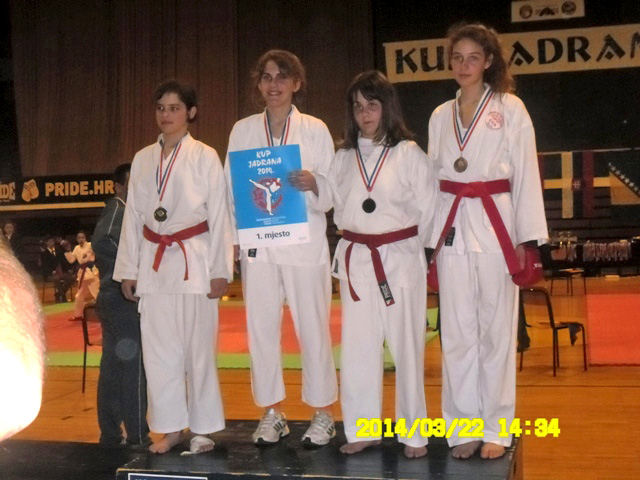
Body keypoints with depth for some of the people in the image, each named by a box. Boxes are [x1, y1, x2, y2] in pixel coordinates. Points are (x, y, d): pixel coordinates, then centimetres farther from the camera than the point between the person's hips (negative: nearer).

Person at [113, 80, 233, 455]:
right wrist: (128, 269, 10)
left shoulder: (205, 157, -1)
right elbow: (133, 216, 13)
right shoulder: (143, 159, 12)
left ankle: (203, 428, 14)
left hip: (194, 260, -4)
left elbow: (219, 215, -4)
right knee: (159, 349, 7)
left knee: (198, 347, 0)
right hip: (154, 262, 4)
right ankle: (171, 427, 20)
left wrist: (220, 270, -8)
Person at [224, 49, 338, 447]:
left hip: (304, 239, -2)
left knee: (313, 326, 0)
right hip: (257, 241, 3)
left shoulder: (315, 130, 3)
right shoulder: (243, 131, 10)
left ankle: (323, 413, 14)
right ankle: (272, 412, 21)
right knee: (261, 327, 6)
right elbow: (230, 187, 9)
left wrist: (313, 184, -19)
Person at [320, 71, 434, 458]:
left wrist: (404, 246, -3)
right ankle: (363, 429, 21)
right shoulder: (344, 157, 9)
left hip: (401, 258, -4)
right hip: (356, 260, 4)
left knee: (406, 346, 0)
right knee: (358, 348, 8)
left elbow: (426, 209, -2)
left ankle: (414, 433, 13)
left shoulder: (409, 153, -3)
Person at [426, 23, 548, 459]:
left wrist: (526, 239, -7)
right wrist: (431, 237, 10)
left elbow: (526, 175, -3)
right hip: (451, 229, 4)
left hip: (495, 226, -3)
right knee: (457, 332, 6)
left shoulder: (510, 109, 0)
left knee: (496, 329, 1)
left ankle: (494, 427, 14)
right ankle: (464, 427, 17)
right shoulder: (441, 116, 12)